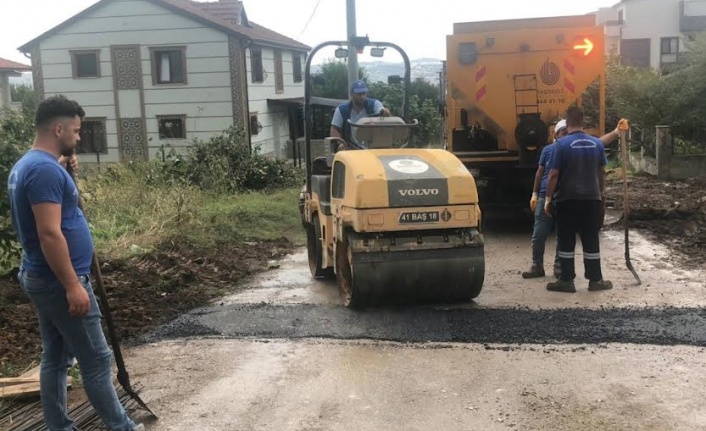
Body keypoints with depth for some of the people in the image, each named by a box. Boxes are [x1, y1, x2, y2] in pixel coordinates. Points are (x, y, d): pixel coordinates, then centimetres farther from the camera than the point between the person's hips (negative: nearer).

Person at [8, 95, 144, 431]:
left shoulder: (26, 165, 12)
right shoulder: (46, 169, -21)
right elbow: (50, 234, -26)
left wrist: (63, 168, 17)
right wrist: (73, 285, -24)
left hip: (40, 278, 10)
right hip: (58, 282, -10)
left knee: (55, 358, 15)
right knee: (96, 360, 1)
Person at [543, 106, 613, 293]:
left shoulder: (562, 144, -11)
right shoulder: (597, 143, 4)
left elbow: (553, 175, -12)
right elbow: (602, 172, 14)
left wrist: (548, 198, -3)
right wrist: (602, 192, 28)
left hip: (567, 199, -4)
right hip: (591, 198, 4)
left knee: (566, 241, 5)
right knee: (591, 240, 10)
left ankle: (567, 281, 8)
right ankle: (595, 280, 16)